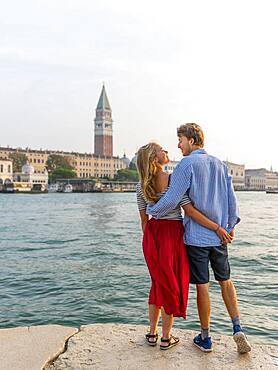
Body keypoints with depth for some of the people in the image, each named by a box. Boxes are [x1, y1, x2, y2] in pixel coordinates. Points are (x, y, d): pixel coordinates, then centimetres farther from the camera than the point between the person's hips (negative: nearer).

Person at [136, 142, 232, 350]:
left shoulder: (141, 186, 2)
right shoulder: (173, 180, -14)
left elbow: (144, 219, 7)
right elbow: (190, 211, -19)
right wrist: (218, 228, -14)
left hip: (152, 236, 5)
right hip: (172, 234, -5)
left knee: (159, 282, 21)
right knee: (171, 285, 9)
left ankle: (152, 333, 28)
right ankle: (166, 338, 20)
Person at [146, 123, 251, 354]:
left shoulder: (187, 164, -12)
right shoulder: (220, 164, 8)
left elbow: (171, 199, -18)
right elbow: (231, 198, 10)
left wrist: (151, 211, -2)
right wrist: (231, 225, 19)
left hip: (196, 236, -5)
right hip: (219, 234, 6)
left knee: (202, 287, 5)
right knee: (226, 282, 18)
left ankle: (205, 338, 18)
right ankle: (238, 328, 8)